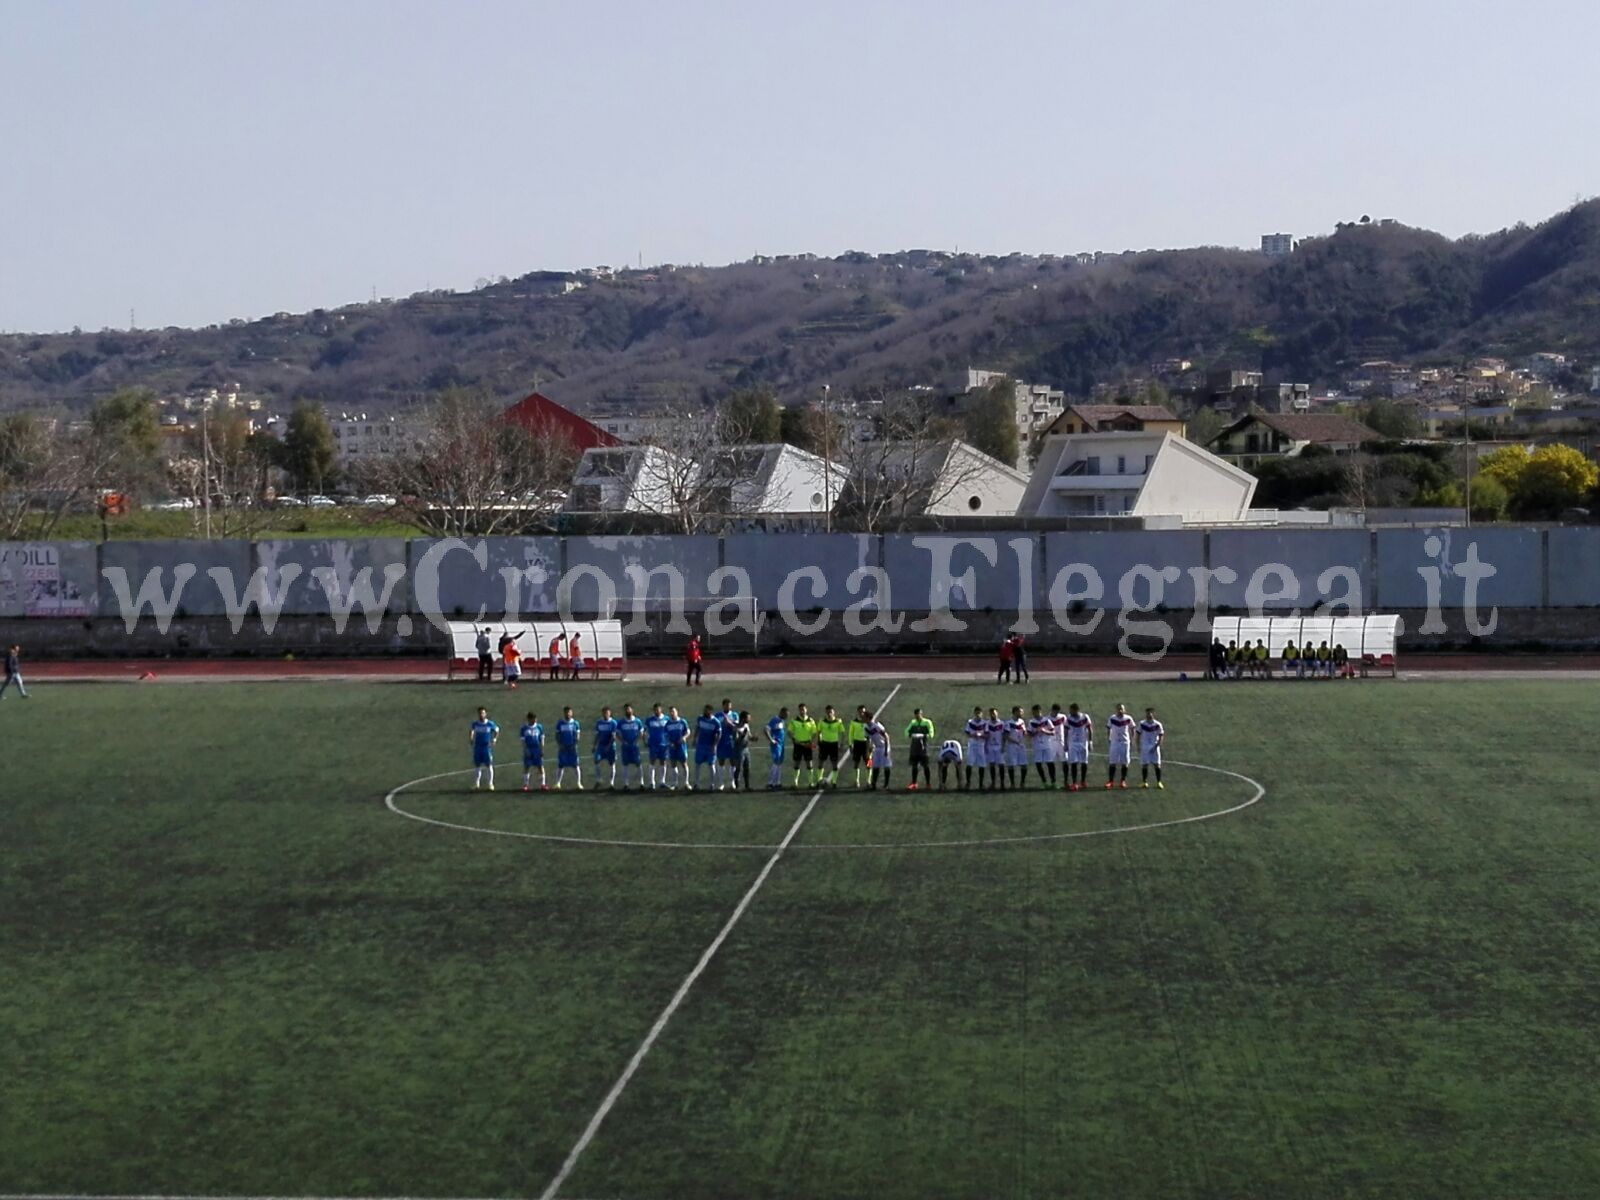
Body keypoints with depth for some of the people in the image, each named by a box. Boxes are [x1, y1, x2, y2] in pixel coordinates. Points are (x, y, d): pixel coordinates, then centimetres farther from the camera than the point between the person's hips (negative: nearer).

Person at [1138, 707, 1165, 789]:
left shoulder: (1158, 725, -6)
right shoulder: (1142, 724, 0)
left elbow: (1161, 736, -4)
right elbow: (1139, 735, 7)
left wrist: (1156, 746, -14)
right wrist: (1138, 746, 1)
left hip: (1154, 747, -1)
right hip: (1144, 747, 1)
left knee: (1157, 764, -2)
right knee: (1144, 765, 2)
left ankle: (1159, 782, 6)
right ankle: (1144, 782, 11)